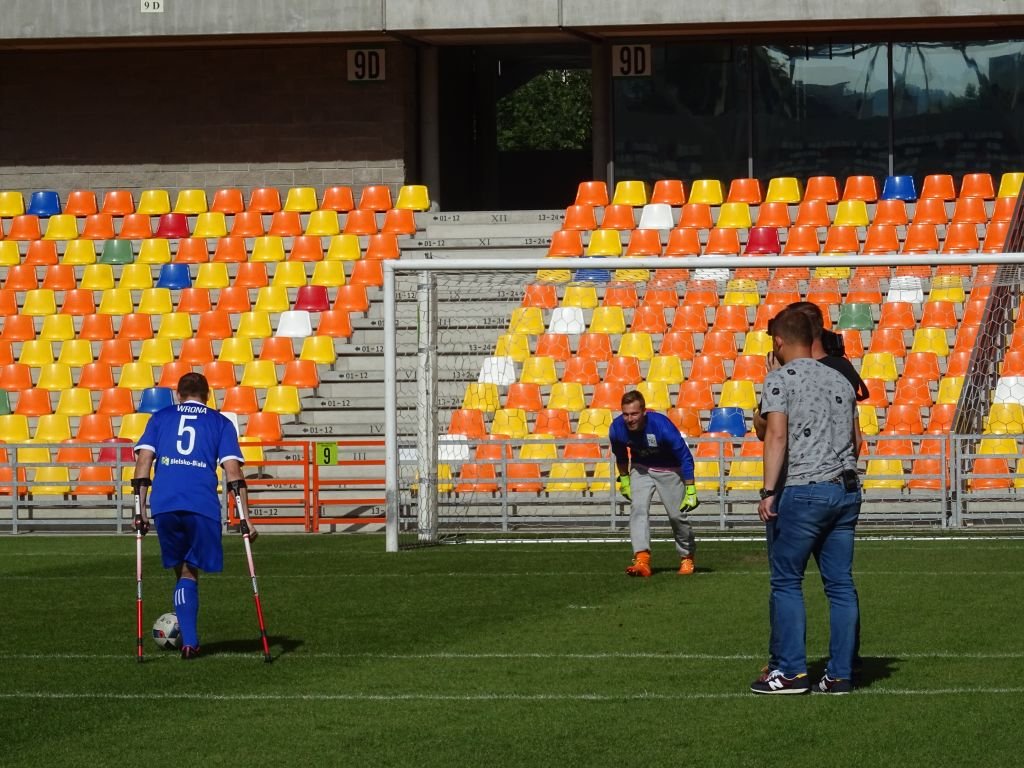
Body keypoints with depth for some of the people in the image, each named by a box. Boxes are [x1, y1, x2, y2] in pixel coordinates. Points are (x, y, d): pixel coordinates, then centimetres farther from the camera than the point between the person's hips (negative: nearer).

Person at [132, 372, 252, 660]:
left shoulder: (160, 418, 19)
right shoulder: (220, 423, 15)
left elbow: (144, 460, 7)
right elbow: (233, 471, 5)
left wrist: (141, 510, 8)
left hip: (164, 505, 1)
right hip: (202, 506, -1)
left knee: (183, 571, 13)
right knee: (190, 572, 12)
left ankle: (189, 641, 2)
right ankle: (188, 641, 4)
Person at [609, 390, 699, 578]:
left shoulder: (662, 426, -34)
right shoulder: (617, 429, -22)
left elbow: (685, 457, -24)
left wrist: (690, 490, -24)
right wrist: (624, 479, 11)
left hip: (669, 470, -2)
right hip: (640, 468, 3)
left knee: (677, 515, 0)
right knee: (638, 507, -18)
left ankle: (687, 557, 26)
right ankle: (642, 560, -29)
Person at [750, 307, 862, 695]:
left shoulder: (780, 379, -3)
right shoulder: (840, 380, 16)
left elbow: (776, 435, -14)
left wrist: (768, 491, -16)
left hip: (803, 491, -6)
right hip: (847, 490, 6)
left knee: (786, 581, 1)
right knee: (840, 583, 6)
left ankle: (791, 671, -3)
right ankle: (840, 674, 6)